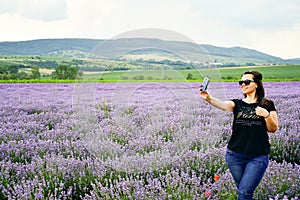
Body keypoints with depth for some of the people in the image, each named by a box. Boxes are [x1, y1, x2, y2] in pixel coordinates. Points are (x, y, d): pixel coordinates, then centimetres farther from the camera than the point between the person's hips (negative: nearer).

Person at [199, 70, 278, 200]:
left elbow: (273, 129, 4)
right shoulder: (237, 103, 5)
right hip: (235, 155, 2)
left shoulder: (267, 105, 4)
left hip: (258, 157, -2)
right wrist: (209, 98, -38)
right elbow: (223, 105, -17)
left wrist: (267, 115, -16)